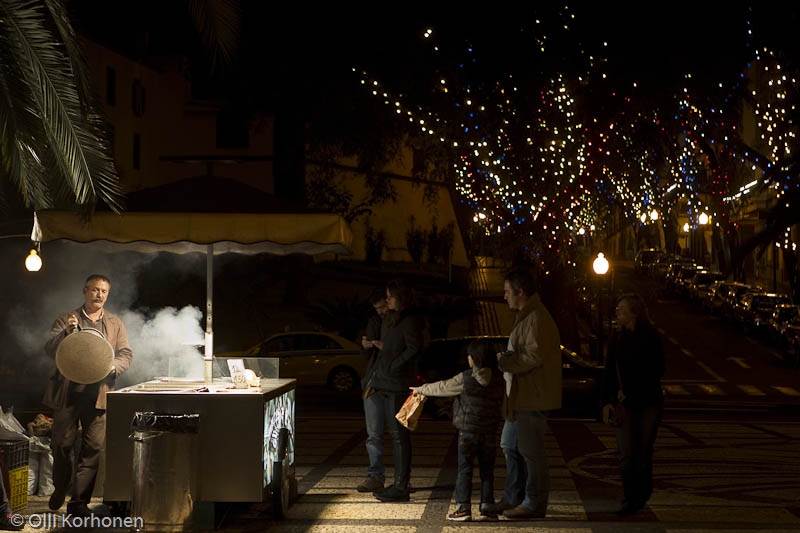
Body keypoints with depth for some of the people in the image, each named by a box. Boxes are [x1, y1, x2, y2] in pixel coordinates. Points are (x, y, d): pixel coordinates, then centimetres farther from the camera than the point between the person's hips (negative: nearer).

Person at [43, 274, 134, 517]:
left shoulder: (115, 323, 14)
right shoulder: (66, 319, 9)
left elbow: (126, 354, 9)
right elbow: (49, 349, -1)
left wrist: (112, 366, -13)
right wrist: (66, 333, -20)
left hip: (98, 394, 1)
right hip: (68, 392, -1)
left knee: (93, 448, -4)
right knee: (62, 444, 4)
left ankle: (79, 502, 2)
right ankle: (59, 490, 28)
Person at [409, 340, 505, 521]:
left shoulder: (466, 378, -9)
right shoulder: (499, 379, 1)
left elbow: (442, 387, 2)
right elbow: (501, 403, 9)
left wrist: (420, 389, 17)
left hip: (468, 430, -3)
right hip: (490, 432, 4)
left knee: (464, 470, 2)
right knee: (487, 470, 10)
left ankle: (463, 508, 0)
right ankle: (488, 508, 9)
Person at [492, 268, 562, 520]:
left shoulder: (537, 318, -17)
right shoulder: (525, 316, 18)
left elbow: (534, 356, -25)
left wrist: (504, 361, -17)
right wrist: (505, 359, 11)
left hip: (533, 397, -11)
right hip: (520, 395, 11)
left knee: (530, 451, -4)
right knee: (510, 446, 18)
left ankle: (535, 504, 4)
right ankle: (513, 499, 27)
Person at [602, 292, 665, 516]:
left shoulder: (651, 337, -6)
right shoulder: (618, 339, 8)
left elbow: (657, 371, -8)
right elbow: (610, 372, 10)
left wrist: (630, 391, -10)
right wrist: (607, 401, 0)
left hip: (648, 403, -3)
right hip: (625, 404, 3)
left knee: (643, 452, 4)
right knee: (626, 453, -5)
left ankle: (642, 495, 21)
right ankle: (630, 499, 2)